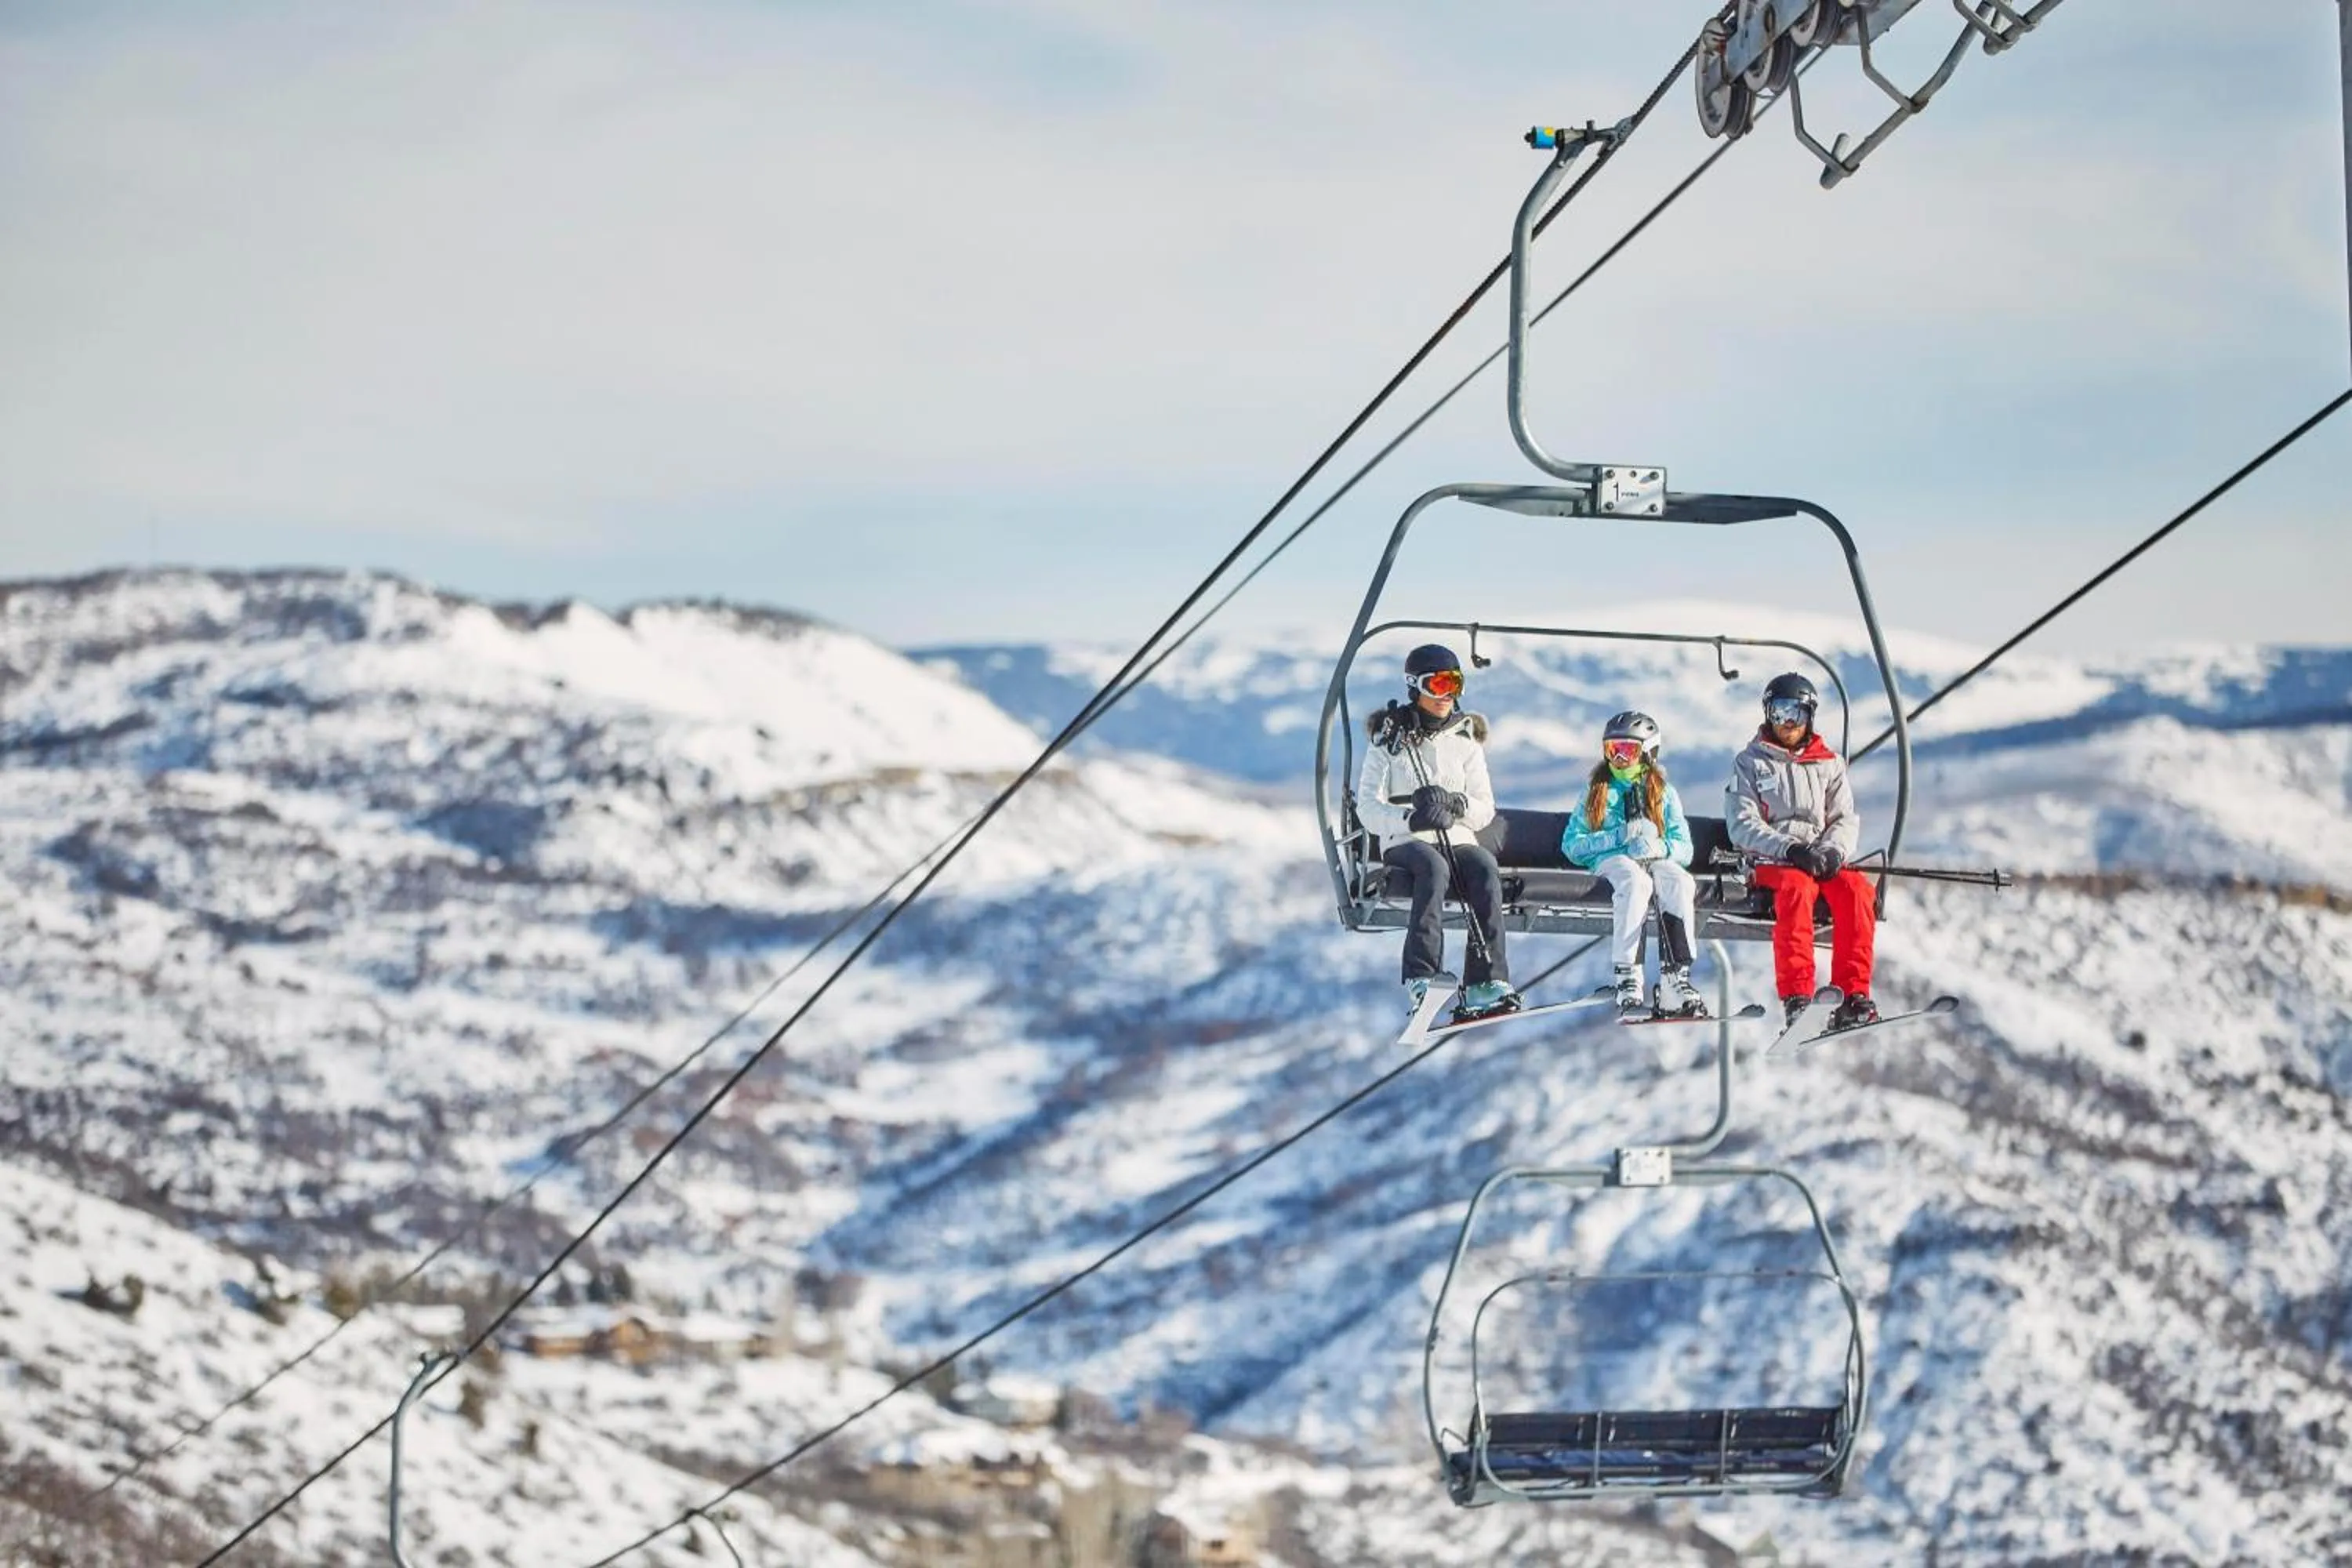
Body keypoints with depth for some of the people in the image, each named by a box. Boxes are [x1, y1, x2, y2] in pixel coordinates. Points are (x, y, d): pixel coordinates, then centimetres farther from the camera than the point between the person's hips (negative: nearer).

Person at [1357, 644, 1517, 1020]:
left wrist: (1455, 803, -12)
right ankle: (1422, 979, -49)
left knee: (1486, 869, -32)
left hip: (1458, 840, 3)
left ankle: (1487, 983, -40)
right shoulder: (1389, 741, 8)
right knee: (1434, 867, -38)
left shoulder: (1465, 741, 16)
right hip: (1406, 844, -3)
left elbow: (1485, 811, 11)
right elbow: (1368, 809, 0)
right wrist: (1412, 819, -19)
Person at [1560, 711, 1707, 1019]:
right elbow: (1572, 844, 8)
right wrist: (1620, 836, -5)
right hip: (1611, 861, -2)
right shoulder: (1598, 792, 20)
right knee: (1634, 880, -38)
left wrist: (1660, 847, -14)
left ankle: (1675, 977, -43)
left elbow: (1683, 848, 10)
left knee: (1680, 882, -34)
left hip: (1658, 861, 2)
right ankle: (1627, 979, -47)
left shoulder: (1664, 794, 21)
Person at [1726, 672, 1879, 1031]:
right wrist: (1790, 849, -17)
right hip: (1770, 864, -3)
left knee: (1857, 890, -30)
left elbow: (1845, 819, 10)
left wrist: (1832, 851, -14)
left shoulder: (1829, 764, 19)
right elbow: (1743, 825, -1)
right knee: (1798, 887, -37)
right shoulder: (1750, 763, 10)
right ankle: (1796, 997, -46)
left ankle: (1853, 995, -33)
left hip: (1824, 863, 3)